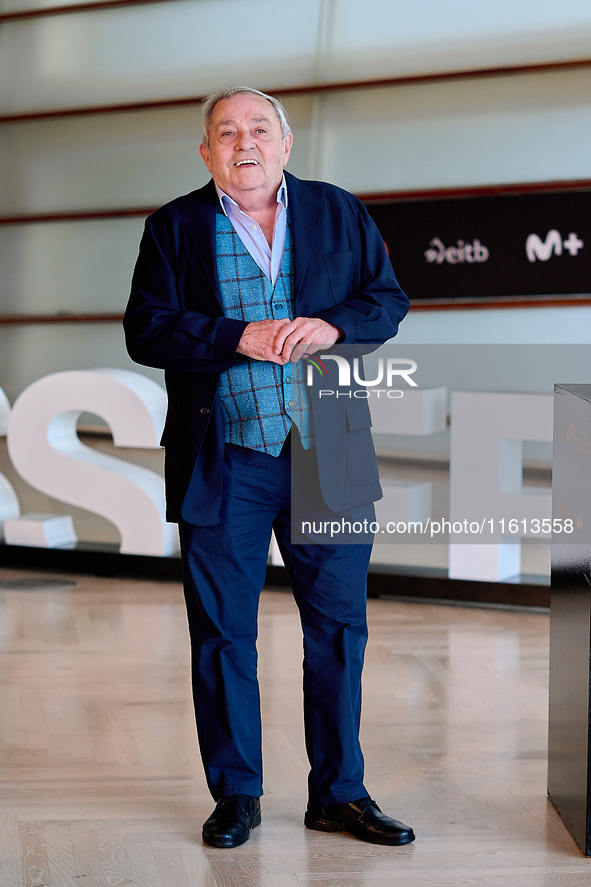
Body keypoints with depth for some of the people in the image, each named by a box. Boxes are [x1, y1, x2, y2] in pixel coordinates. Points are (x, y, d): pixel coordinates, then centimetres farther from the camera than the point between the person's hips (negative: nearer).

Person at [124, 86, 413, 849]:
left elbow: (389, 299, 8)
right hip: (222, 464, -1)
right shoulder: (176, 226, 5)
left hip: (329, 459, 1)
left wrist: (332, 326, -13)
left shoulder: (340, 213, 10)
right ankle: (235, 794, 19)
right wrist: (241, 337, -16)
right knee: (222, 633, 5)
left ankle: (339, 792, 17)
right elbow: (146, 329, -3)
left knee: (339, 624, 5)